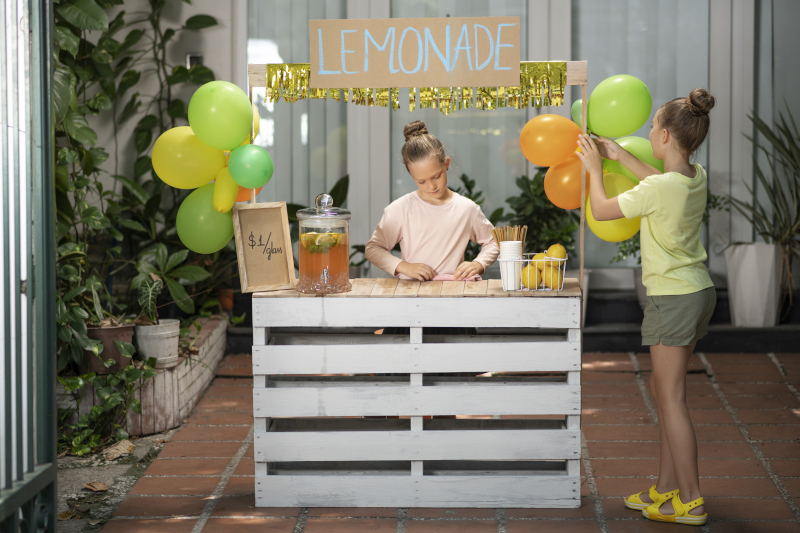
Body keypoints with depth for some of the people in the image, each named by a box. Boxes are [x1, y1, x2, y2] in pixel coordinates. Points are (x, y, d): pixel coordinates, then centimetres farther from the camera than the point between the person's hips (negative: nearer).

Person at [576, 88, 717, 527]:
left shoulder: (657, 189, -22)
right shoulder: (696, 178, 2)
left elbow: (601, 210, -9)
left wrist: (595, 169, 6)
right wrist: (620, 156, 25)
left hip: (674, 298, -9)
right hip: (699, 291, 9)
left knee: (671, 397, -2)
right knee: (663, 391, 17)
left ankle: (690, 502, 1)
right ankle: (667, 488, 23)